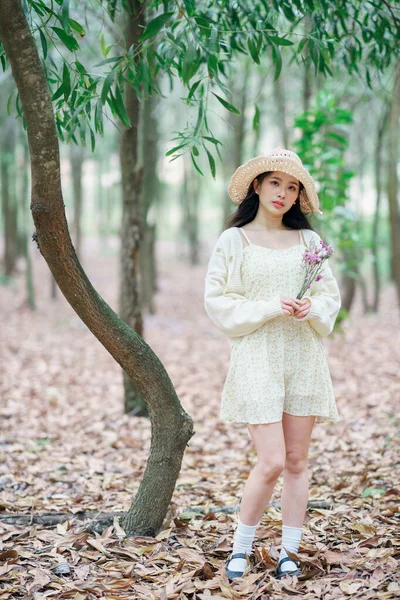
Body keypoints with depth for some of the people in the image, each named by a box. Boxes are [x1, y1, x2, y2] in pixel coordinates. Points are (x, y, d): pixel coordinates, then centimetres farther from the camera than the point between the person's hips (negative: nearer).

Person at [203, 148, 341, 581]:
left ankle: (288, 553, 18)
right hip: (257, 356, -4)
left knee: (296, 461, 6)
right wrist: (268, 308, -15)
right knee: (271, 462, -9)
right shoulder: (233, 240, 0)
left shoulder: (308, 240, 10)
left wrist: (312, 308, -9)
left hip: (303, 356, 4)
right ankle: (240, 548, 11)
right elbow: (217, 301, -4)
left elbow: (331, 294, 12)